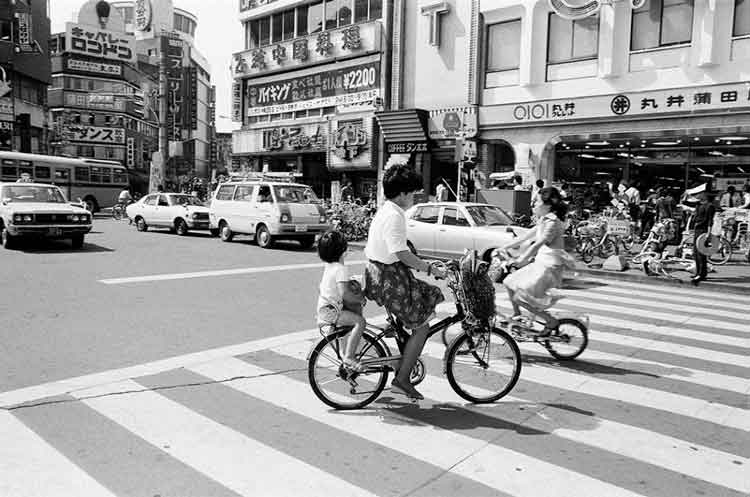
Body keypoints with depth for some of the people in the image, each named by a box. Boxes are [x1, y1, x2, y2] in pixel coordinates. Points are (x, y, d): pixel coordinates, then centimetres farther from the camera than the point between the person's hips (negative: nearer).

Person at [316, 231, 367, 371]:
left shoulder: (328, 267, 12)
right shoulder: (341, 269, -18)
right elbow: (344, 293, -28)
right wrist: (360, 298, -13)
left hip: (323, 308, 10)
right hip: (330, 311, -10)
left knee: (356, 312, 24)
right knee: (360, 321, -19)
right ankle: (349, 357, -20)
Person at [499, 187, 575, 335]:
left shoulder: (553, 222, -18)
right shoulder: (544, 220, 12)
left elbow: (538, 244, -27)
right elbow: (526, 238, 18)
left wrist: (521, 260, -33)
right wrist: (506, 247, 17)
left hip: (549, 267, -10)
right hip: (540, 263, 10)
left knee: (520, 297, -13)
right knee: (509, 283, 13)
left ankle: (551, 322, -1)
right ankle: (516, 315, 31)